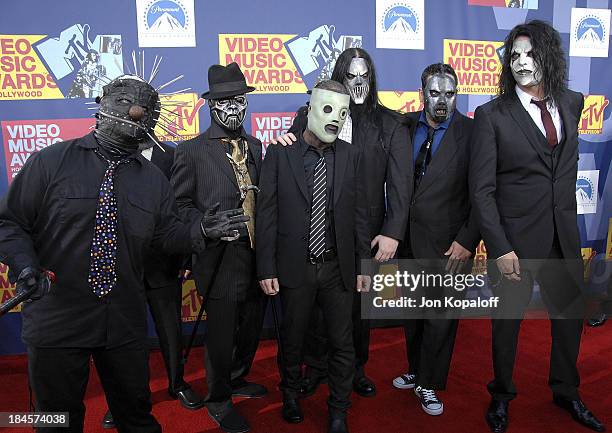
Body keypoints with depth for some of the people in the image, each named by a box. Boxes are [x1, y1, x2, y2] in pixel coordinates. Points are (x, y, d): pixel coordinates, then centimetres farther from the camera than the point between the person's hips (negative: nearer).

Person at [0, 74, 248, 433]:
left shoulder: (154, 179, 6)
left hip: (125, 322, 3)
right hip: (56, 320, -2)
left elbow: (167, 237, 8)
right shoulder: (52, 162, -4)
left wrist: (201, 231, -10)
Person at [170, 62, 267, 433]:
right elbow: (180, 205, -5)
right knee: (221, 335, 9)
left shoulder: (254, 146, 10)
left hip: (258, 256, 6)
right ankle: (219, 399, 33)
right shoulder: (192, 151, -6)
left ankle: (236, 378, 47)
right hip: (221, 259, -5)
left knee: (252, 329, 20)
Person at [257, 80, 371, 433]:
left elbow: (359, 215, 4)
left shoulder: (351, 156, 1)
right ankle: (291, 394, 44)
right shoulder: (280, 153, -6)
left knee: (342, 343, 10)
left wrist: (362, 266, 3)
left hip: (339, 268, 2)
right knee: (292, 339, 17)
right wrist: (267, 269, -7)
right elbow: (267, 215, -5)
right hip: (295, 268, -1)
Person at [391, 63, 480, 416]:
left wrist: (467, 241, -13)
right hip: (407, 238, 4)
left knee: (440, 317, 7)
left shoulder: (471, 133, -9)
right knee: (412, 312, 17)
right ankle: (416, 370, 38)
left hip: (446, 244, -4)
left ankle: (429, 384, 26)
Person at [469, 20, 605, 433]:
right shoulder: (492, 115, -11)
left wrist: (566, 210, 12)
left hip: (563, 232, 5)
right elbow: (482, 189, -13)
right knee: (508, 319, 10)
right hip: (516, 236, -5)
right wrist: (500, 248, -17)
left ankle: (566, 391, 42)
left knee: (571, 313, 18)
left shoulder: (571, 103, 4)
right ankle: (501, 396, 34)